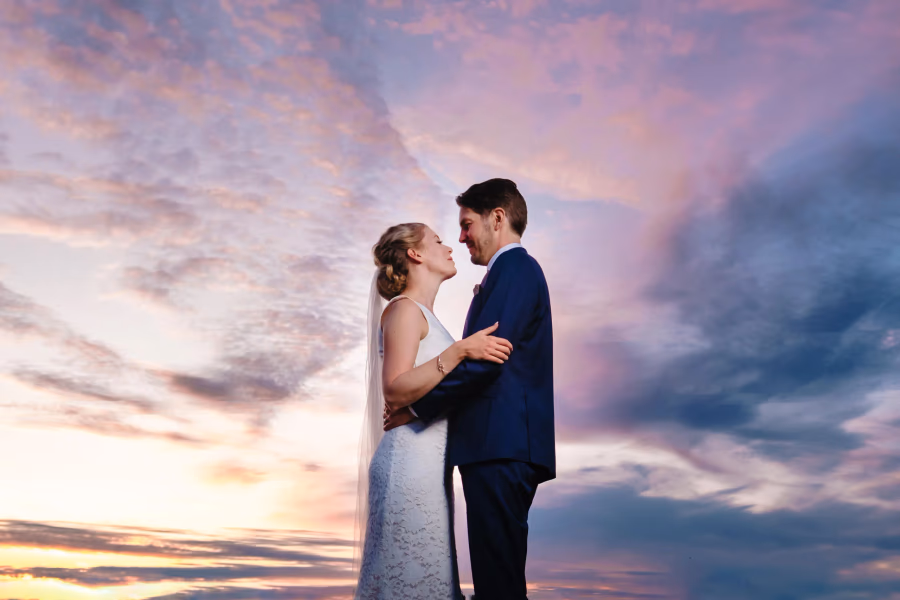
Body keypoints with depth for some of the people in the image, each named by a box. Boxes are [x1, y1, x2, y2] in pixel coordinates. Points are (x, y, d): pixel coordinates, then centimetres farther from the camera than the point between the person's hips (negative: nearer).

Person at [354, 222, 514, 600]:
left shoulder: (423, 314, 22)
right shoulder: (404, 308, -7)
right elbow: (395, 391, -18)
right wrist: (459, 351, -25)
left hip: (429, 465, 9)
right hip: (411, 463, -9)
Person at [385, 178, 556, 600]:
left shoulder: (514, 269, -8)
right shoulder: (517, 271, 23)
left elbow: (484, 358, -19)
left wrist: (417, 407, -9)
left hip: (500, 448, -10)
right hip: (506, 447, 10)